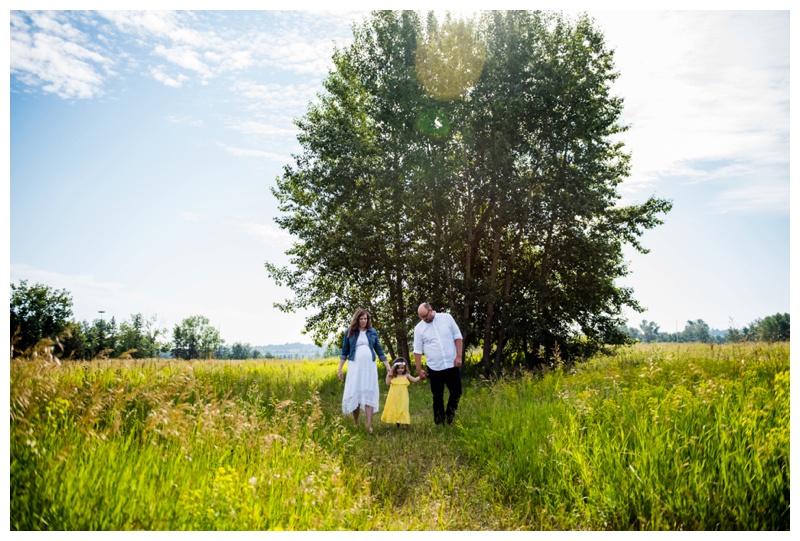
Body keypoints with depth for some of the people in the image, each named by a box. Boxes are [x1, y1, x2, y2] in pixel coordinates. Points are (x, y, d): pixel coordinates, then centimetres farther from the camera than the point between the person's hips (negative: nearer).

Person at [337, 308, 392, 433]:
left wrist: (388, 365, 5)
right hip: (355, 366, -1)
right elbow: (344, 352, 7)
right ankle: (355, 423, 14)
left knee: (369, 393, -4)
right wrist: (339, 369, 1)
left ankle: (369, 425, -4)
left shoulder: (372, 332, 8)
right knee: (354, 393, 0)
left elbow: (379, 350, 11)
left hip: (370, 366, 1)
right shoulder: (349, 332, 3)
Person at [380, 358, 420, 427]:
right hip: (394, 396, 1)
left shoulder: (406, 375, 2)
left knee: (403, 408, -5)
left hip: (403, 397, -1)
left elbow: (414, 380, 4)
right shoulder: (393, 376, 2)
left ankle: (406, 423, -3)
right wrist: (388, 376, -10)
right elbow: (387, 383, 0)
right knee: (394, 408, 5)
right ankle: (397, 422, 18)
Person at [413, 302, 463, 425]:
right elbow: (417, 350, 3)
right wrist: (419, 370, 1)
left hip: (452, 365, 0)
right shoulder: (419, 328, -1)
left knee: (456, 392, 3)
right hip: (434, 368, 0)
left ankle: (450, 416, 26)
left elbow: (458, 337, 1)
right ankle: (439, 422, 20)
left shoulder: (447, 318, -2)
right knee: (438, 397, 8)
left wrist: (459, 356, -7)